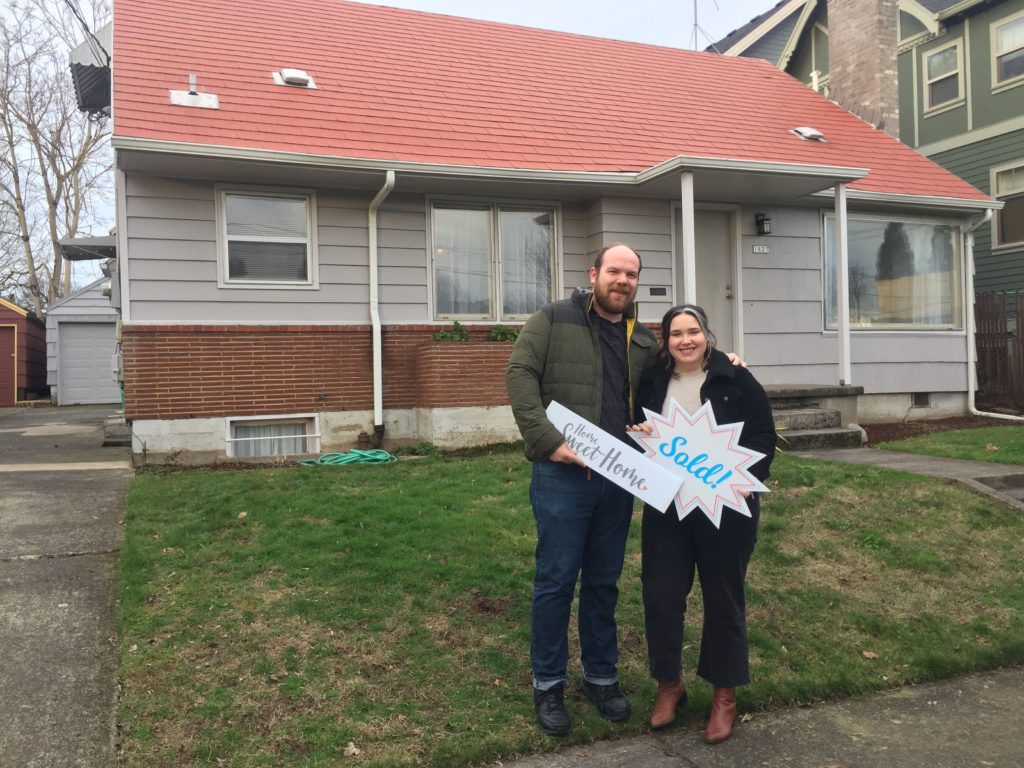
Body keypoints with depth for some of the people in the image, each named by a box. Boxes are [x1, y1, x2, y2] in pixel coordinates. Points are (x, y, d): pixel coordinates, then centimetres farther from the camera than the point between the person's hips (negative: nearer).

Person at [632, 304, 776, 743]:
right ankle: (669, 684, 25)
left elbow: (763, 436, -5)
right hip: (666, 507, 3)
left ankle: (725, 693, 26)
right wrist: (640, 436, -9)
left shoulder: (736, 381, -6)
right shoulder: (652, 382, 4)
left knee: (723, 597, 9)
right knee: (661, 594, 4)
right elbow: (635, 434, 15)